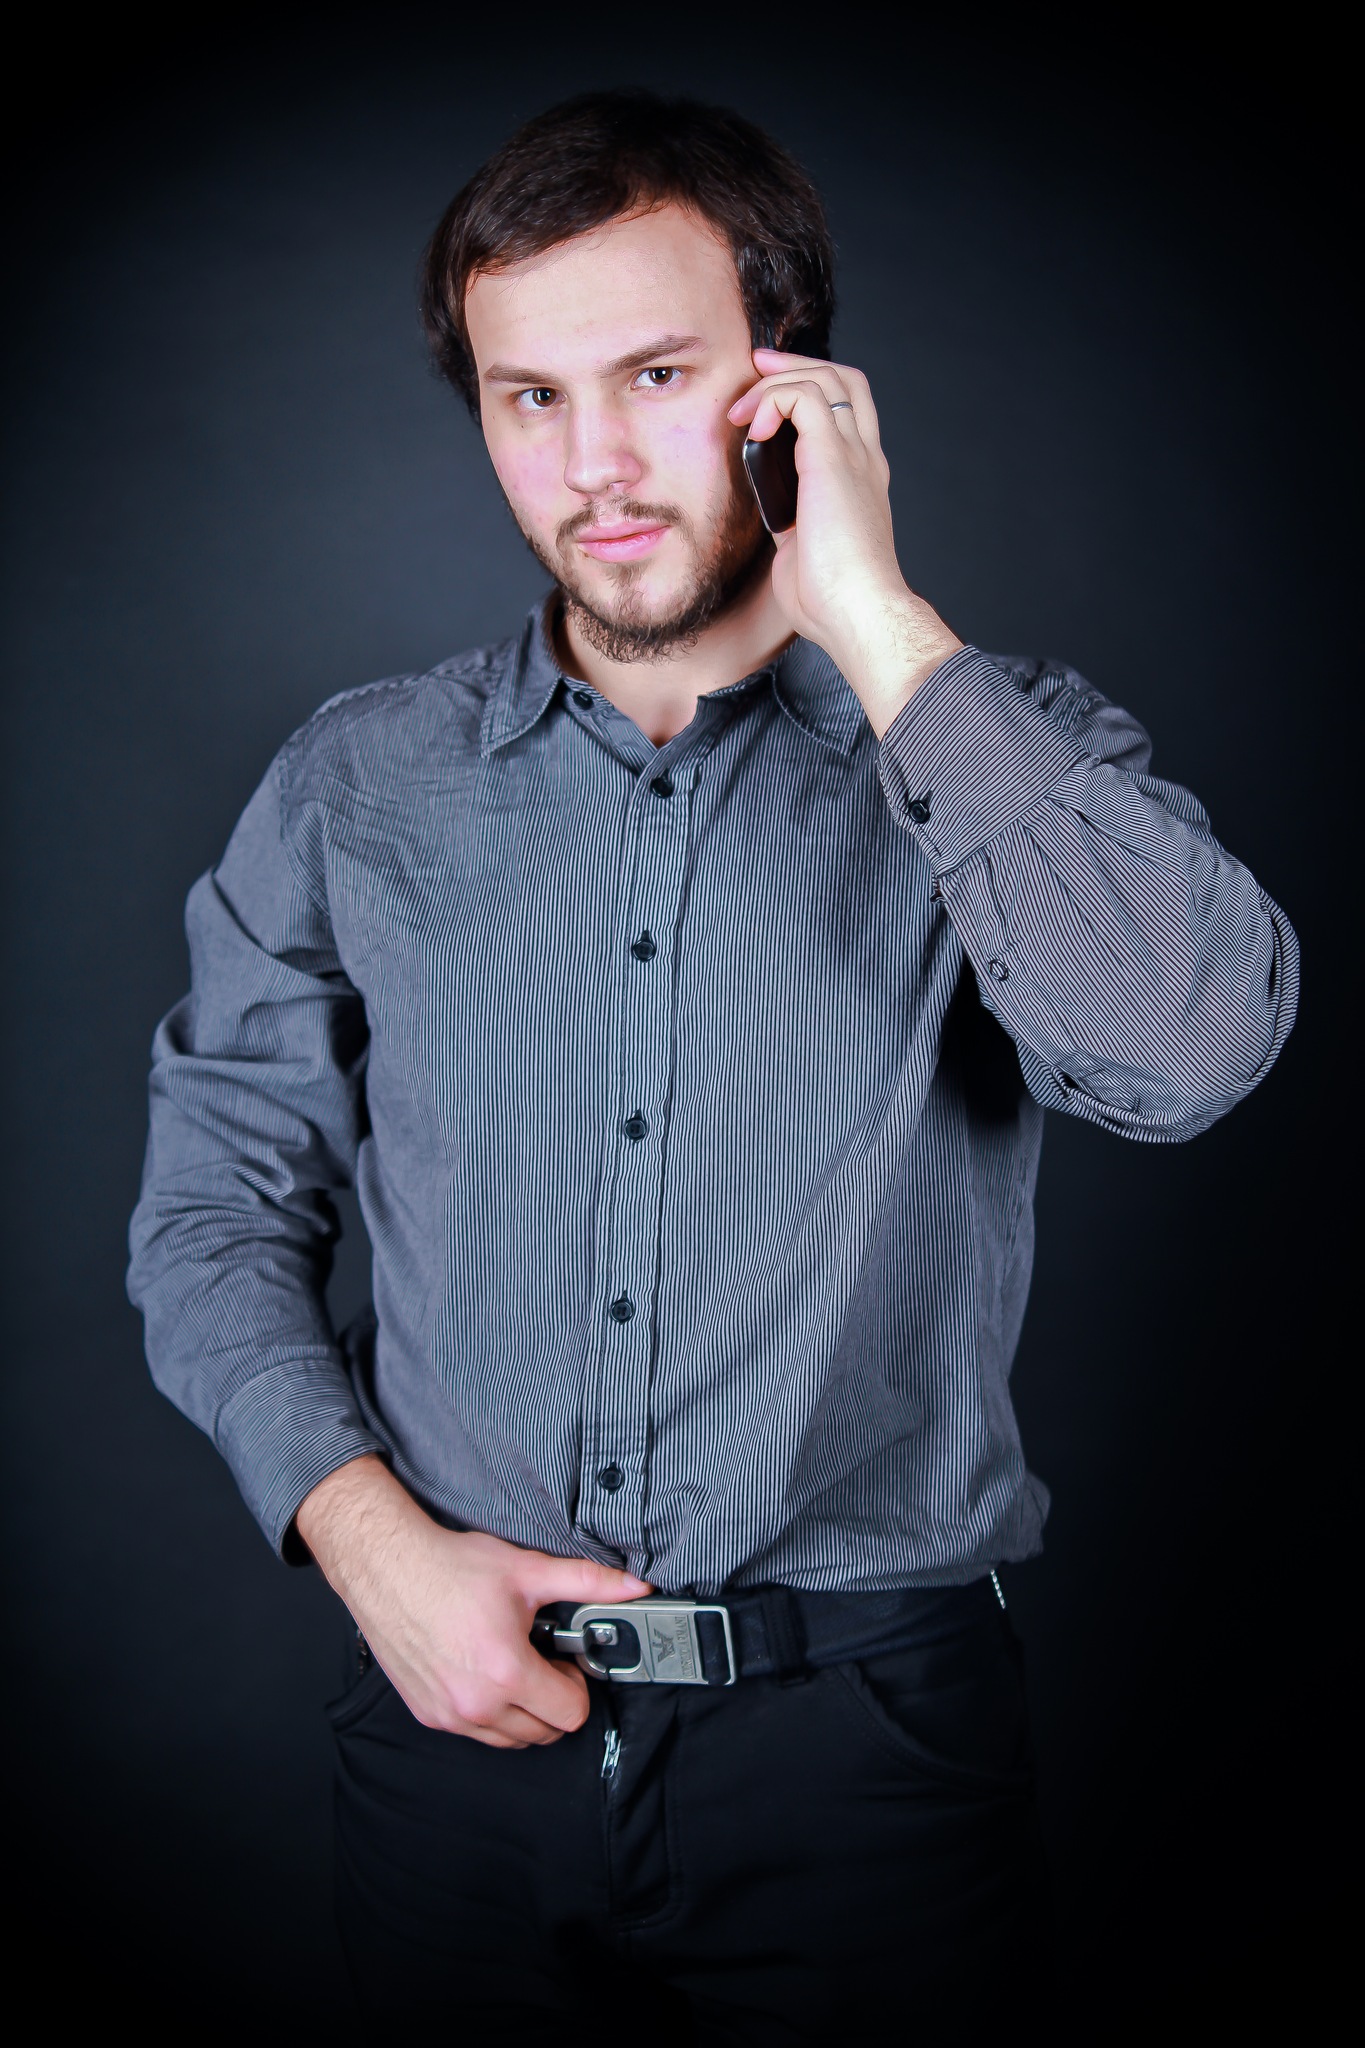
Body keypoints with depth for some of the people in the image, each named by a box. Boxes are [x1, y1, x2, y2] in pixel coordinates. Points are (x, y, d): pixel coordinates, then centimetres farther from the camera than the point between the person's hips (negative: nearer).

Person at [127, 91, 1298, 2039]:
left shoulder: (1000, 752, -3)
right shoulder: (360, 783, 3)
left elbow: (1188, 1052, -23)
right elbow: (216, 1198, 7)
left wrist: (877, 626, -20)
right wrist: (368, 1534, -8)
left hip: (869, 1735, -2)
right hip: (461, 1718, 2)